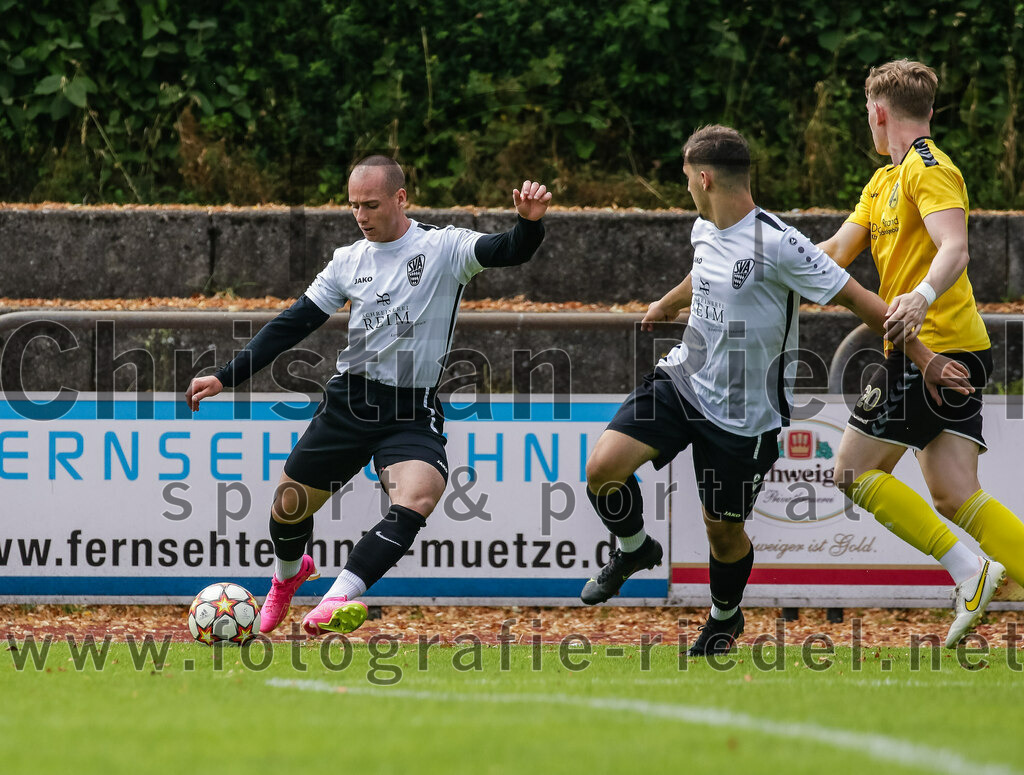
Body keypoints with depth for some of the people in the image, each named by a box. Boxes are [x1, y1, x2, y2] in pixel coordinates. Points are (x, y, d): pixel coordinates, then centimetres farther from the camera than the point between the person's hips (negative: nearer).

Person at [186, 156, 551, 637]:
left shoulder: (443, 248, -4)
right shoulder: (349, 260, 9)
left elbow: (509, 252, -19)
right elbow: (292, 325, 14)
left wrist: (529, 222, -43)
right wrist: (225, 378, 9)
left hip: (412, 412, -4)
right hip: (348, 400, 4)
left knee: (418, 498, -30)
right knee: (289, 506, 9)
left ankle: (335, 602, -36)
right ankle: (287, 576, 44)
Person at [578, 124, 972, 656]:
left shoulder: (777, 245, -22)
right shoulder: (704, 231, 2)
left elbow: (856, 298, -18)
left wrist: (925, 360, -17)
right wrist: (666, 305, 49)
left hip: (744, 413, -5)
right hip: (682, 379, 5)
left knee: (723, 528, 6)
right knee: (604, 468, -14)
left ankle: (725, 616, 37)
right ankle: (634, 548, 17)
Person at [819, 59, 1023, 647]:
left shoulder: (929, 168, -8)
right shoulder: (885, 181, 23)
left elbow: (955, 249, -24)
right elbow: (836, 252, 25)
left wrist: (923, 296, -41)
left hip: (934, 348, -9)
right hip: (956, 353, 9)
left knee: (856, 471, -4)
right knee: (955, 496, -2)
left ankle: (971, 572, -12)